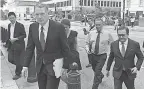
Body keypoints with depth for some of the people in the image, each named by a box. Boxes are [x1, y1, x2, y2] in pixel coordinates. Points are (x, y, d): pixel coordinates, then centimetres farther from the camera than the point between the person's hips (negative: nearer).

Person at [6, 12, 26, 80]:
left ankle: (18, 74, 18)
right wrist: (7, 43, 14)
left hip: (18, 45, -7)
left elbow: (24, 35, -12)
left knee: (17, 60, 1)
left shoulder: (20, 25, -12)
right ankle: (20, 66, 35)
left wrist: (16, 39, -21)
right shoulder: (9, 25, 8)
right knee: (10, 59, 9)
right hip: (11, 45, 7)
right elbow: (9, 35, 17)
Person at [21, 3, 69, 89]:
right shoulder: (32, 27, -2)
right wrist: (25, 65, 2)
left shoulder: (58, 27, -15)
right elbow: (30, 47, 4)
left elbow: (65, 47, -6)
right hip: (40, 66, 4)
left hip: (54, 66, -4)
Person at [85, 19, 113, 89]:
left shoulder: (107, 34, -7)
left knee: (97, 72, -10)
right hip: (93, 55, 4)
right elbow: (87, 43, 8)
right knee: (95, 70, 22)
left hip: (102, 56, -4)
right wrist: (87, 49, -12)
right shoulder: (91, 33, -1)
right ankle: (101, 75, 56)